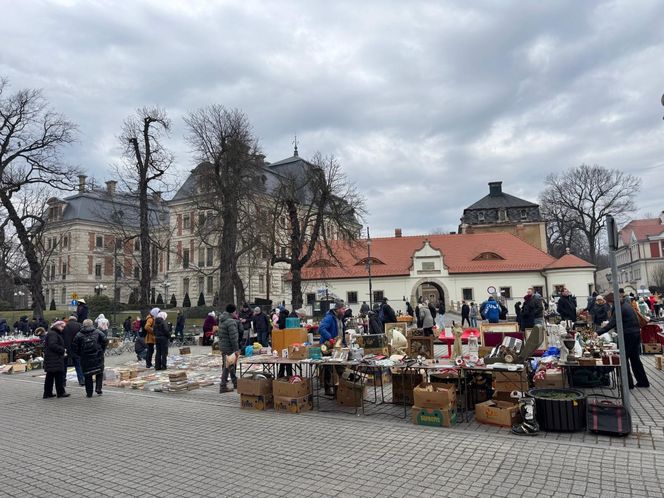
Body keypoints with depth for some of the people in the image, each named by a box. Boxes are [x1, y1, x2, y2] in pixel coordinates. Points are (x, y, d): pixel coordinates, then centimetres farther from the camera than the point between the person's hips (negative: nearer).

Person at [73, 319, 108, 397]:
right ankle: (98, 389, 3)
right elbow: (105, 341, -5)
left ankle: (89, 393, 12)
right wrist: (102, 351, 6)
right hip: (97, 357, 0)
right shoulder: (97, 332, 0)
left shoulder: (79, 335, 2)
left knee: (87, 375, 9)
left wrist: (80, 355, 11)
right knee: (99, 373, 14)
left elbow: (75, 347, -1)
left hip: (85, 358, 0)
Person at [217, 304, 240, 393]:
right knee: (227, 366, -1)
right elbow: (233, 337, -22)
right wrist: (236, 349, -18)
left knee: (231, 365, 18)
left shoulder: (222, 320, 10)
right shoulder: (231, 322, -20)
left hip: (222, 345, 10)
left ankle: (235, 382, 30)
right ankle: (223, 386, 4)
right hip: (228, 347, -9)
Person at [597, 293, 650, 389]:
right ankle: (643, 382, 23)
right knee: (635, 358, 17)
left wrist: (598, 333, -25)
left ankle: (628, 383, 7)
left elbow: (612, 324, -24)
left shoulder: (619, 308, -20)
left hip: (628, 335, -9)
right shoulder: (626, 304, 8)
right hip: (636, 333, 9)